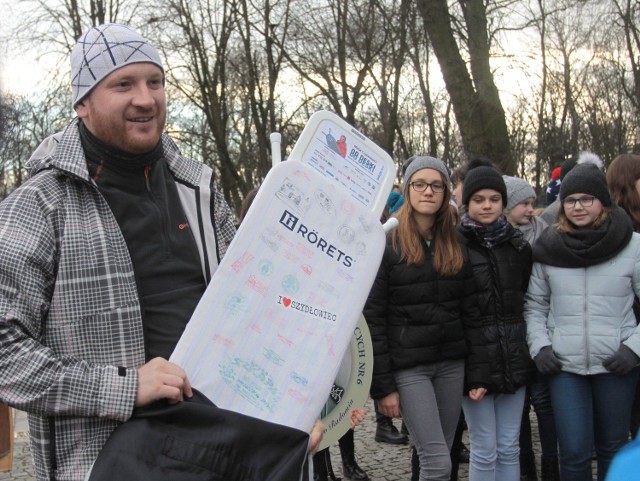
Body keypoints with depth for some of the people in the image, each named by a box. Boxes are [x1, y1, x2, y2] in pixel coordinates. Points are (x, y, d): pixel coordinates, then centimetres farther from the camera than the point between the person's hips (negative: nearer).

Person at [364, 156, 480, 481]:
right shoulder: (386, 245, -8)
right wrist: (383, 385, -12)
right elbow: (372, 319, -10)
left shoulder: (457, 243, 7)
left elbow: (470, 308, 9)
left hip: (452, 363, 5)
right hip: (408, 366, -5)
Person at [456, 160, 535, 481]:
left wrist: (530, 355, 6)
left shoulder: (518, 245, 8)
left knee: (509, 448, 11)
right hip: (475, 360, -4)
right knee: (485, 451, 3)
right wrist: (464, 370, -13)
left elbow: (526, 302, 12)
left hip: (513, 358, 4)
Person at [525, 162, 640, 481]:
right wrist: (539, 346, -2)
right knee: (574, 453, -1)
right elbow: (534, 305, 10)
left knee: (613, 449, 13)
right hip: (564, 366, 1)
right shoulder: (548, 248, 2)